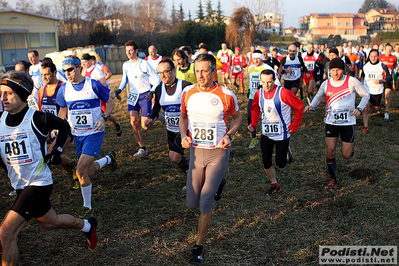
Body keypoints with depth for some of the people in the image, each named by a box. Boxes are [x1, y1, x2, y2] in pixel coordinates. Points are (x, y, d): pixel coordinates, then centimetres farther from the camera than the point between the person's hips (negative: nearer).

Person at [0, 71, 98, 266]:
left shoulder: (37, 118, -16)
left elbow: (64, 127, 4)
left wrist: (56, 150, -5)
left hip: (38, 183, -7)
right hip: (20, 185, 7)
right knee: (51, 222, 24)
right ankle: (87, 226, 50)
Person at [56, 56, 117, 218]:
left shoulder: (94, 85, -10)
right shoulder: (64, 89, 2)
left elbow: (110, 103, 2)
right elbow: (63, 110, 17)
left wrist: (103, 118, -14)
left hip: (94, 133, -5)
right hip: (77, 135, 5)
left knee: (81, 171, -17)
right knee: (89, 172, 11)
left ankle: (87, 207, 4)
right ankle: (109, 159, 43)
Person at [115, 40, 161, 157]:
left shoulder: (144, 64, -9)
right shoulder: (125, 65, 7)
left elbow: (157, 79, -5)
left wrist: (152, 91, -17)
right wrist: (120, 89, 4)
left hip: (145, 95, -5)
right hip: (132, 95, 5)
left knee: (145, 126, -5)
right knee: (133, 122, -11)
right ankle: (143, 149, -1)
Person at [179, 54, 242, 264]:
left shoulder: (226, 95, -10)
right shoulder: (188, 93, -1)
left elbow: (237, 118, 7)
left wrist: (228, 135, -11)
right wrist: (183, 135, -3)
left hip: (218, 153, -3)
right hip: (196, 152, 4)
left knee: (205, 203, -8)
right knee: (192, 203, 8)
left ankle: (199, 247, 12)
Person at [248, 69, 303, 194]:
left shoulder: (284, 93, -20)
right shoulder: (258, 94, -6)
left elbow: (299, 106, -9)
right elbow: (255, 110, 11)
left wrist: (294, 126, -9)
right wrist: (253, 124, -4)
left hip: (282, 133, -4)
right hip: (266, 133, 4)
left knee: (280, 164, 3)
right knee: (266, 163, 6)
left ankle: (287, 152, 38)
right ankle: (274, 185, 29)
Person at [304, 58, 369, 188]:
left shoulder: (352, 81, -7)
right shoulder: (326, 84, 0)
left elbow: (366, 95, 5)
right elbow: (319, 97, 18)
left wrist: (359, 108, -12)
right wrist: (311, 106, -3)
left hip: (348, 122, -2)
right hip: (331, 122, 2)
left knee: (346, 155, 1)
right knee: (330, 151, -6)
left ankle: (350, 148, 40)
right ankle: (333, 179, 12)